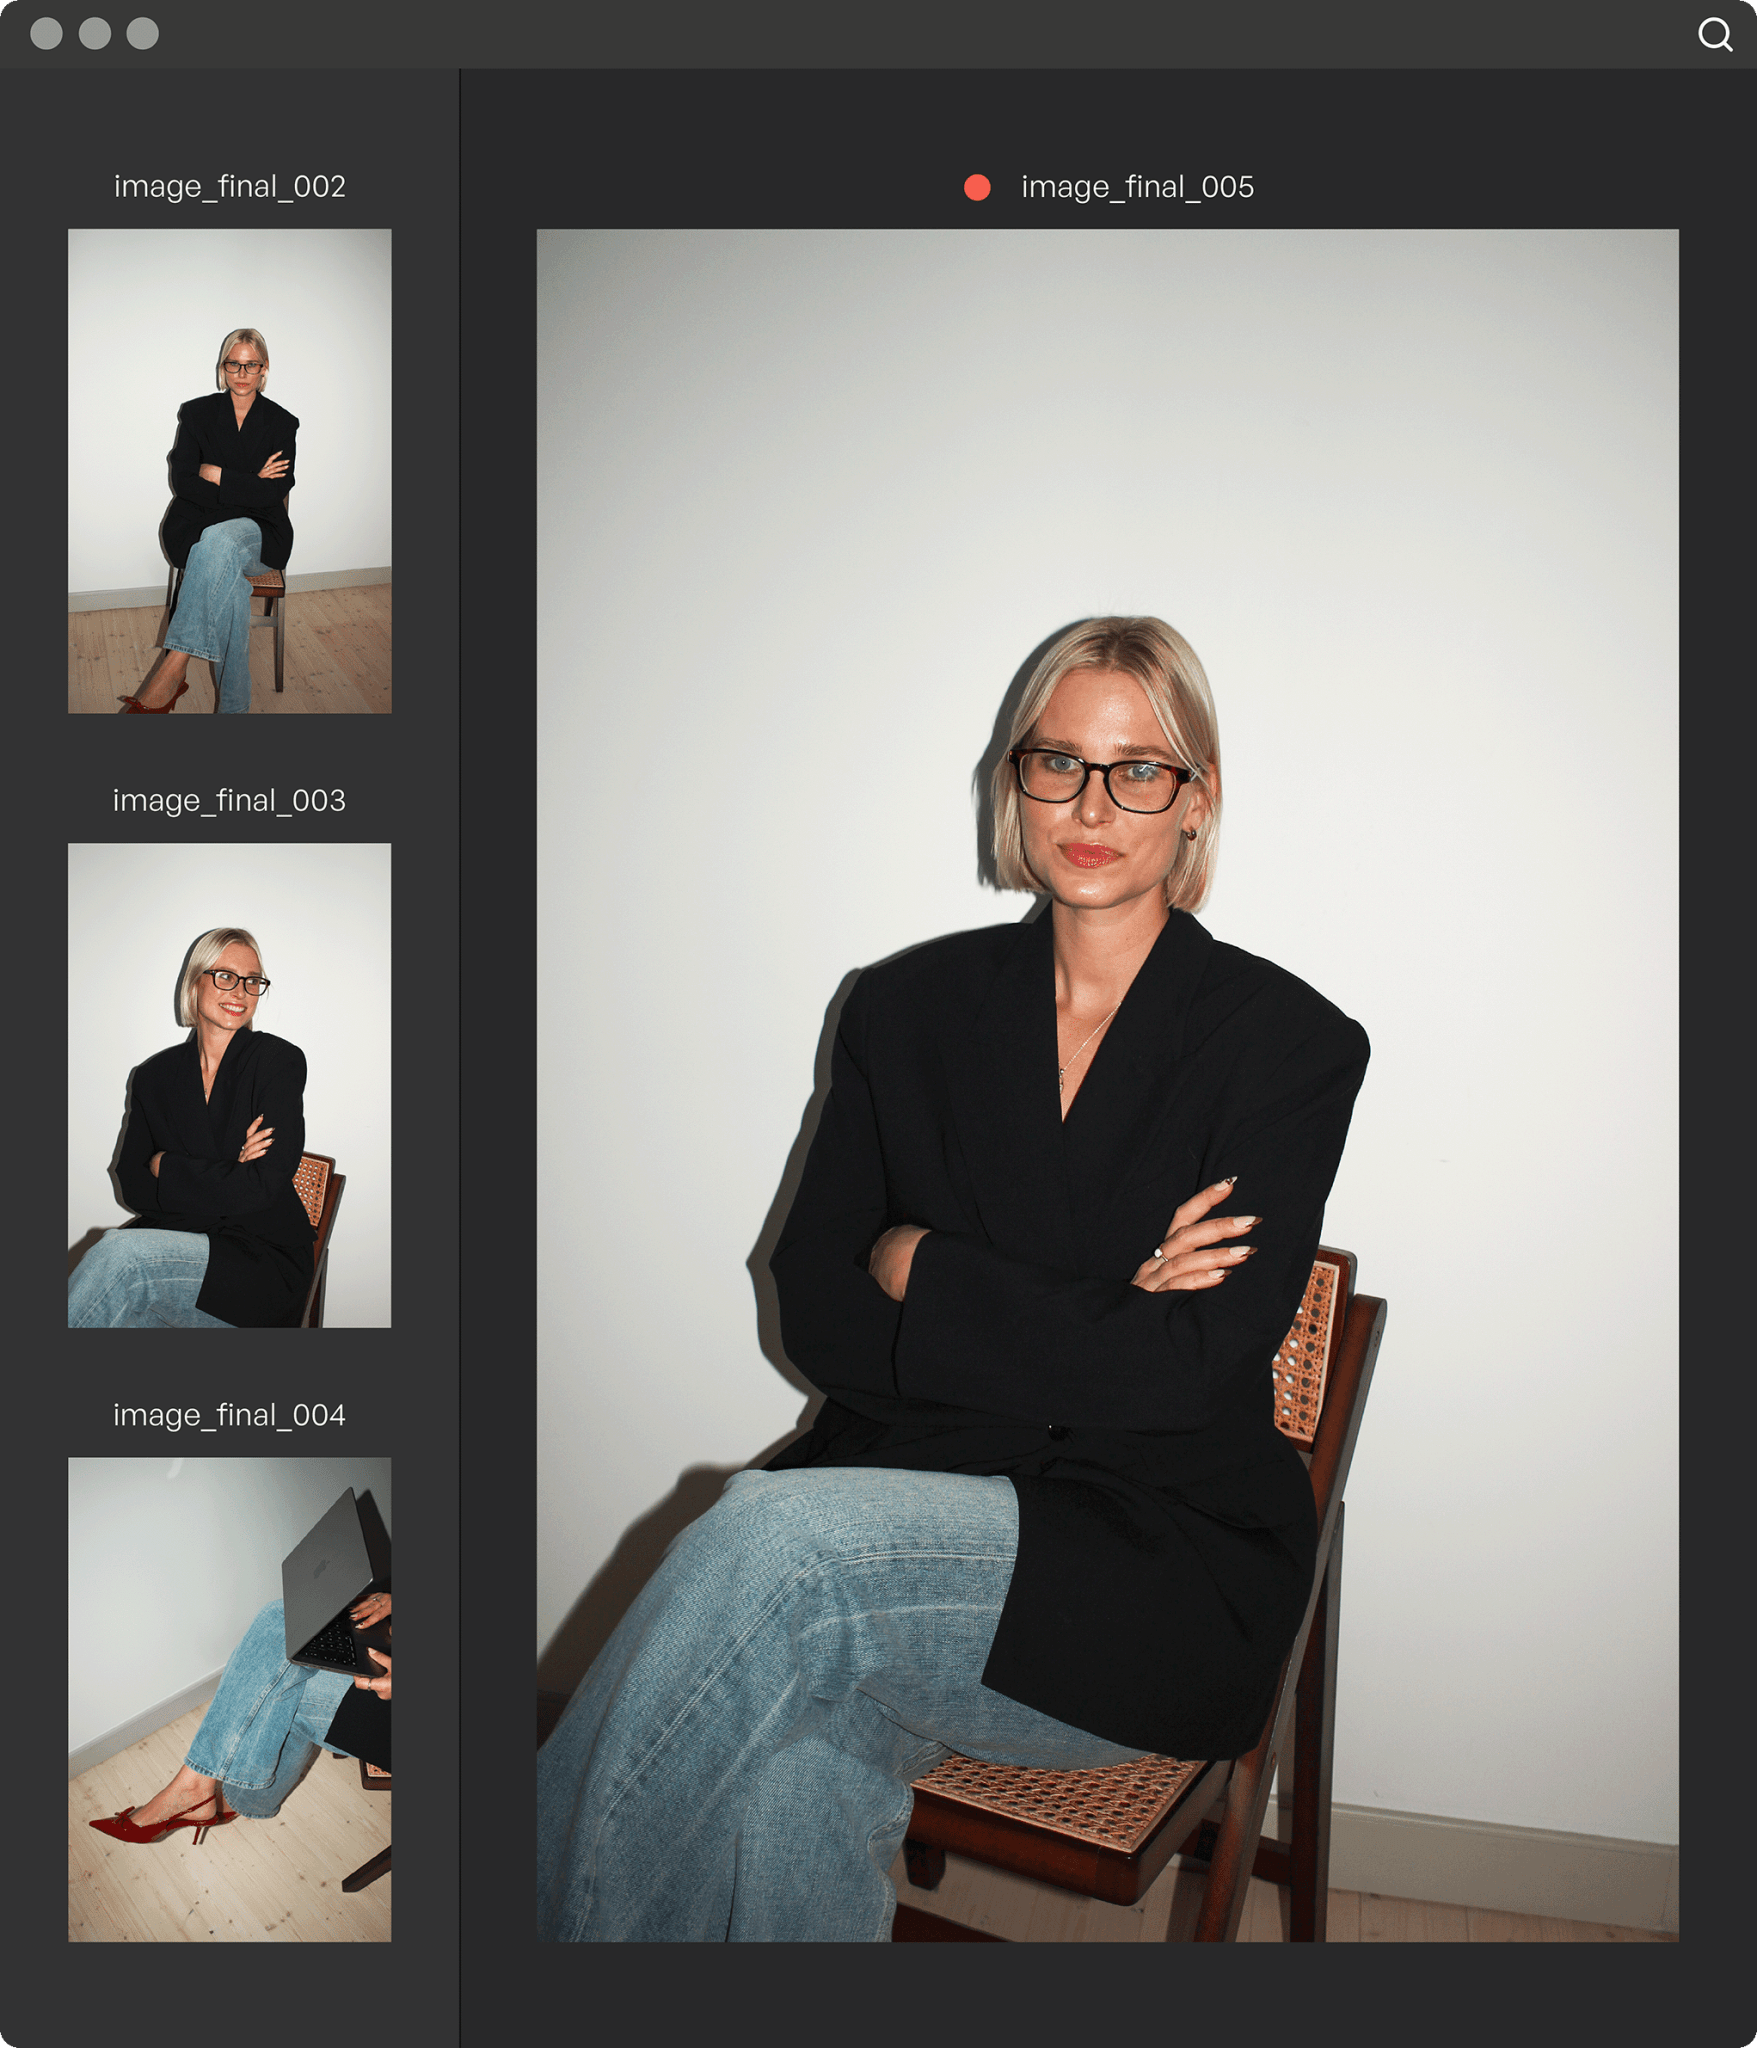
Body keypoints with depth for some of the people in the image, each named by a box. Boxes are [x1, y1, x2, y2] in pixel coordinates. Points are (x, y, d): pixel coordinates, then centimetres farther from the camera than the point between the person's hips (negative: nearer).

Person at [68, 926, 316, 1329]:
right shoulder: (154, 1074, 10)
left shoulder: (279, 1061, -4)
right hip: (173, 1245, 3)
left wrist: (166, 1168, -5)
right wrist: (224, 1177, -12)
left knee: (119, 1252, -29)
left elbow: (262, 1187, -13)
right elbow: (132, 1187, 3)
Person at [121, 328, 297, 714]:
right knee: (231, 584, -36)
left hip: (258, 534, 0)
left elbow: (275, 492, -6)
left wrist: (216, 474, -10)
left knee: (219, 542, -38)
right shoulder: (197, 413, 7)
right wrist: (247, 487, -12)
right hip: (196, 530, 0)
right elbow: (182, 482, -3)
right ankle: (233, 703, -37)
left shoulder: (282, 423, 6)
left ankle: (172, 671, -43)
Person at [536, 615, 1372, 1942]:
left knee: (776, 1538, -30)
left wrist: (923, 1271, -8)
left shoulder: (1289, 1043, -2)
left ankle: (555, 1906, -13)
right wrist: (1083, 1322, -11)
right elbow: (814, 1315, 1)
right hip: (910, 1506, 3)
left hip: (1162, 1566, -2)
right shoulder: (910, 1007, 7)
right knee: (793, 1768, -32)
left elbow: (1186, 1374, -11)